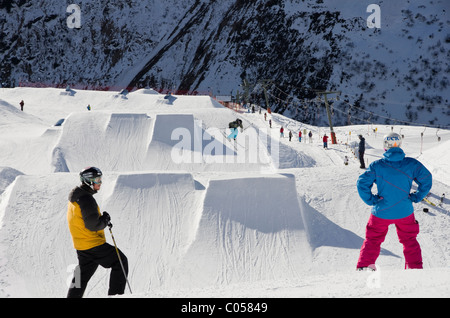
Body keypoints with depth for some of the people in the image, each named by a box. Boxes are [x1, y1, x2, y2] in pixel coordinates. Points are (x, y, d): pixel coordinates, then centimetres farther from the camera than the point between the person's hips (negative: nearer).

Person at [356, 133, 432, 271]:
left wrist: (371, 200, -4)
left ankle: (364, 267, 14)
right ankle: (415, 268, 19)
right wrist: (417, 197, 1)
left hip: (381, 212, -1)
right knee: (409, 241, 20)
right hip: (405, 212, 1)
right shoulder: (411, 164, -6)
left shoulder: (376, 166, -9)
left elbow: (362, 183, -14)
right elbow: (426, 178, -7)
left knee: (372, 240, 17)